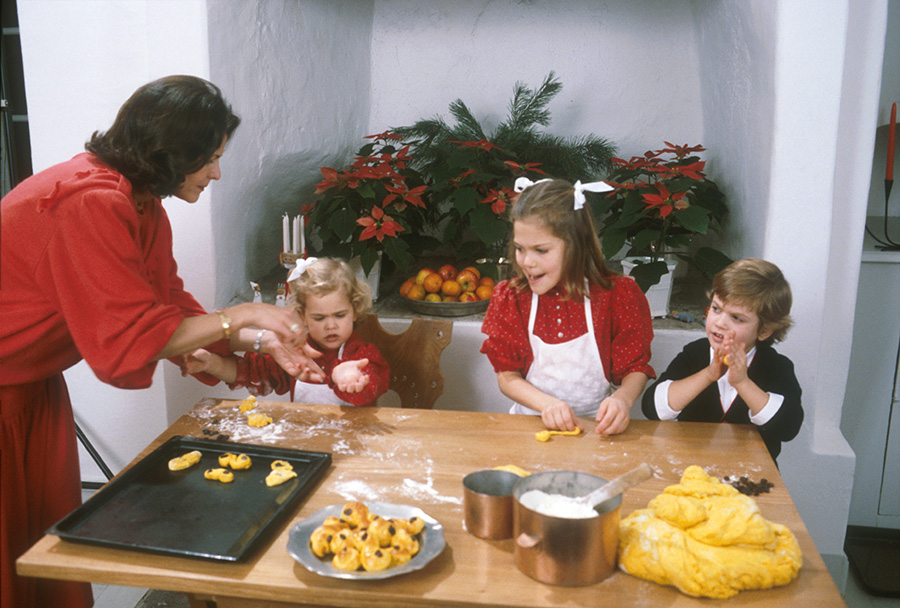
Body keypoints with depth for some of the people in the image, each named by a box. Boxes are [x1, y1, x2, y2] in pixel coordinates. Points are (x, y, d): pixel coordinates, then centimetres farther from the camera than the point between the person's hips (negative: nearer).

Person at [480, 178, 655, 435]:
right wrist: (546, 404, -17)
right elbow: (506, 374, 1)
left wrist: (622, 399, -19)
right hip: (532, 422, 0)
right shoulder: (509, 297, -1)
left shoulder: (617, 295, -5)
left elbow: (636, 367, 2)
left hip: (597, 423, 0)